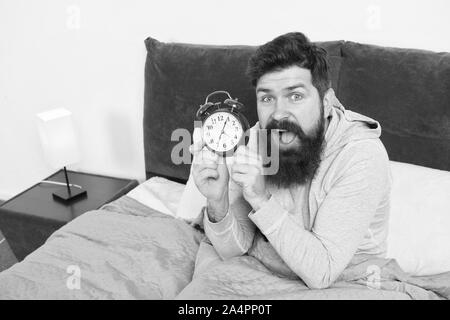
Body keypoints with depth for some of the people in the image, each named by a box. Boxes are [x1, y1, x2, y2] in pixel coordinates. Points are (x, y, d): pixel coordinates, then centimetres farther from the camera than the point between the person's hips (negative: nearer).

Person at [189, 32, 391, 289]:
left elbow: (321, 273, -25)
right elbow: (233, 249, -7)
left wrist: (262, 200, -32)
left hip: (339, 285, -4)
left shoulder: (362, 154, -23)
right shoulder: (256, 140, -9)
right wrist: (218, 203, -27)